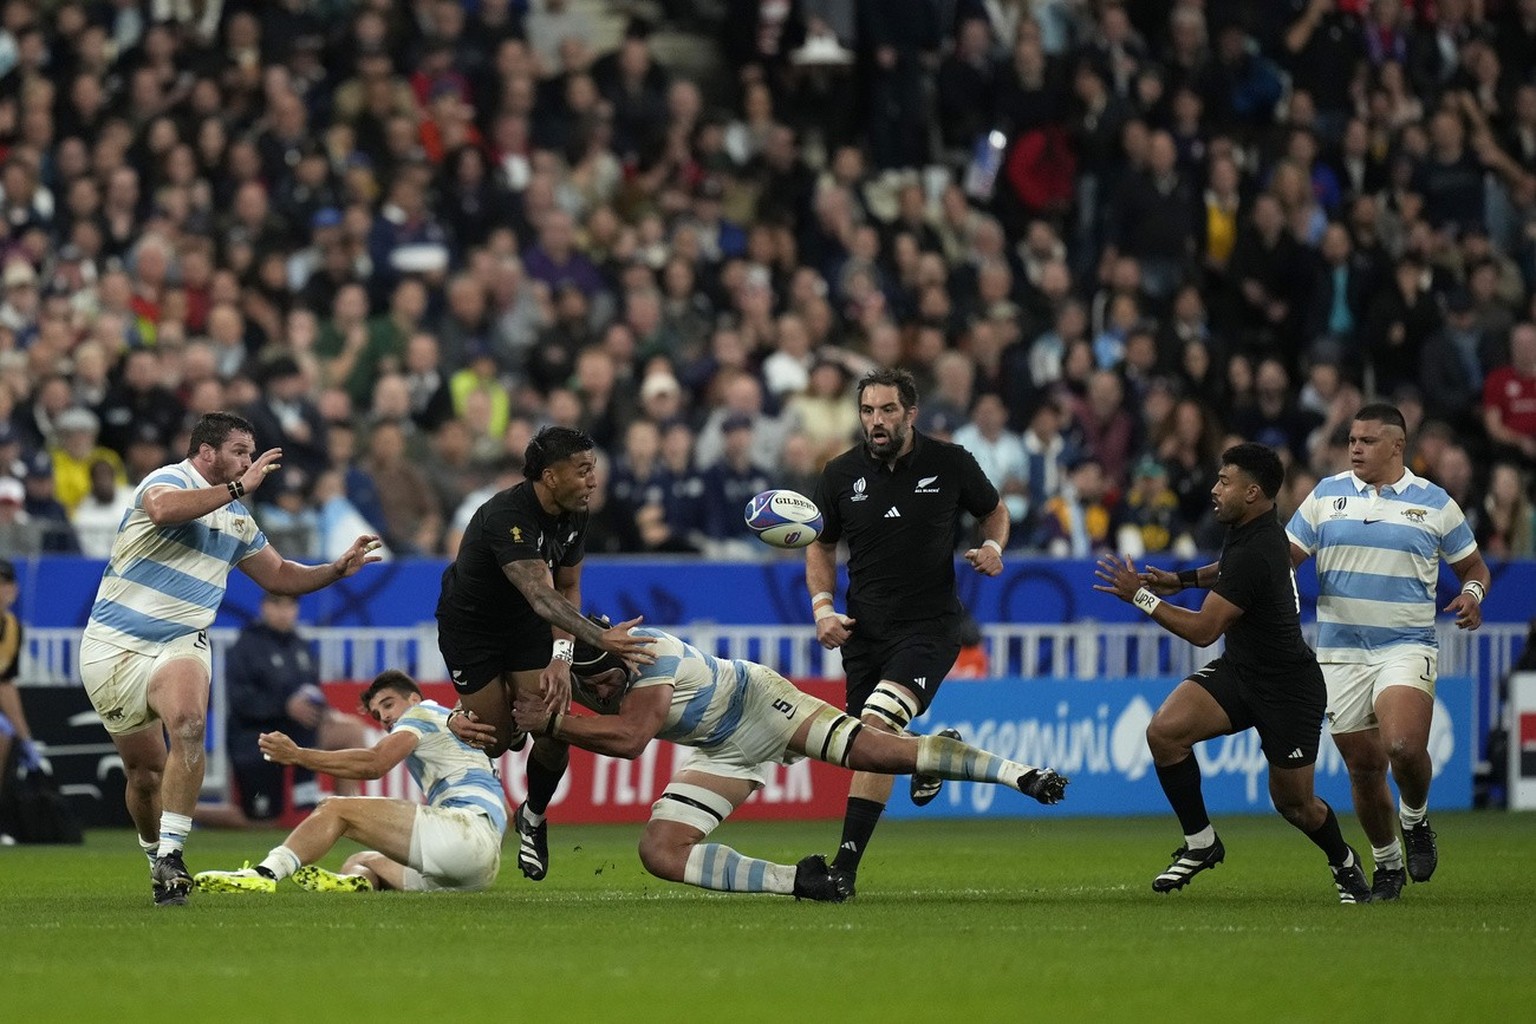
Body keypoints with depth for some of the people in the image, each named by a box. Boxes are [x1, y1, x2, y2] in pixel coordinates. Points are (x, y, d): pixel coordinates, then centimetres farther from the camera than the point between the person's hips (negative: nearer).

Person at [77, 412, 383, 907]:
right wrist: (239, 487, -28)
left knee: (188, 722, -29)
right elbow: (164, 509, -32)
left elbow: (279, 575, 26)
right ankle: (155, 857, 29)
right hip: (114, 646, -4)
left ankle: (171, 855, -31)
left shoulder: (238, 519, 16)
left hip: (180, 646, 4)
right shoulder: (168, 480, -7)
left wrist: (338, 568, 11)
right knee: (145, 772, 1)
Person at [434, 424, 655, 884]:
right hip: (470, 623, -5)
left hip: (525, 623, 5)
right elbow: (542, 595, -47)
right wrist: (600, 638, -60)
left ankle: (533, 819, 17)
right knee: (497, 739, -5)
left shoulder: (574, 514, -12)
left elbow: (567, 588, -4)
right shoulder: (508, 515, -37)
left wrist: (562, 657, -20)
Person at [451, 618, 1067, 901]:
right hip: (724, 755, 6)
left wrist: (550, 724, -43)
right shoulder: (566, 679, -13)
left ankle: (1017, 773, -4)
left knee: (886, 752, -17)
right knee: (659, 851, -15)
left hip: (758, 703, -6)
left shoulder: (652, 654, -31)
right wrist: (464, 723, -30)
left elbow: (630, 738, -42)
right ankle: (794, 879, -17)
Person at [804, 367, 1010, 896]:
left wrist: (993, 548, -7)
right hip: (864, 629, 4)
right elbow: (822, 545, 15)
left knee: (875, 727, -23)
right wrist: (822, 607, 0)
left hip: (930, 626, -4)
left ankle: (846, 863, -25)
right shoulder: (841, 474, 1)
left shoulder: (950, 463, -4)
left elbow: (994, 510, 14)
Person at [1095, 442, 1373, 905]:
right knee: (1164, 730, -16)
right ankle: (1201, 842, -2)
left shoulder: (1254, 552, -28)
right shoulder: (1252, 530, 1)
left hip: (1287, 688, -8)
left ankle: (1344, 863, 35)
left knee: (1294, 803, 4)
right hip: (1238, 670, 8)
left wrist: (1141, 596, -21)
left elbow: (1203, 630, -25)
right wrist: (1180, 579, 13)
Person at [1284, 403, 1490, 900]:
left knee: (1404, 746, -24)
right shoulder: (1326, 495, 7)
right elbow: (1285, 555, 7)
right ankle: (1386, 863, 23)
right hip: (1340, 651, 3)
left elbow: (1473, 566, 12)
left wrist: (1472, 593, -10)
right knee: (1364, 765, 4)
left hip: (1406, 648, -3)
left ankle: (1415, 820, 7)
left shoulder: (1435, 503, 3)